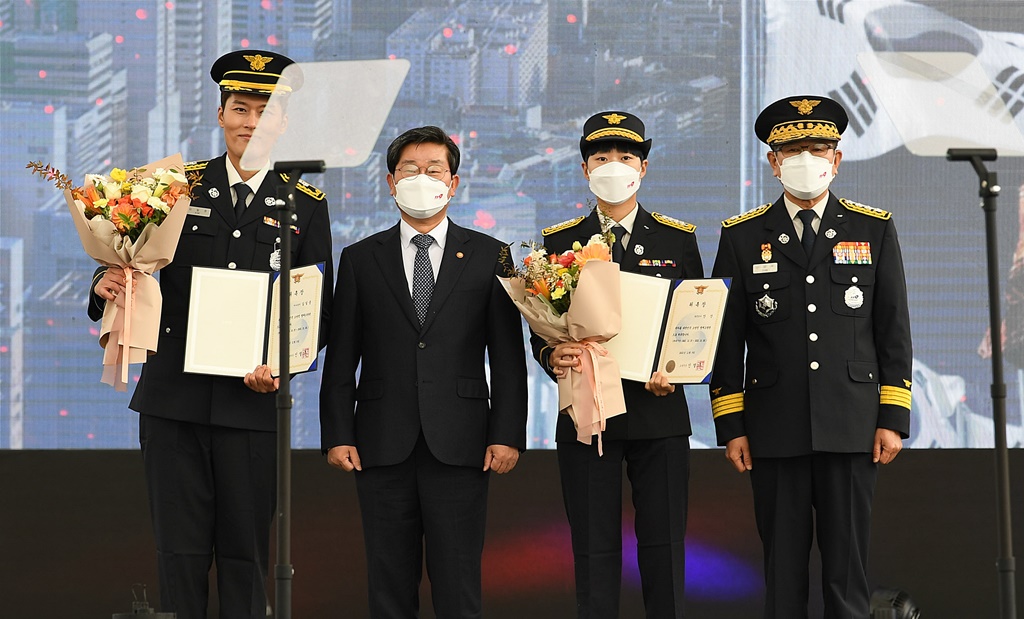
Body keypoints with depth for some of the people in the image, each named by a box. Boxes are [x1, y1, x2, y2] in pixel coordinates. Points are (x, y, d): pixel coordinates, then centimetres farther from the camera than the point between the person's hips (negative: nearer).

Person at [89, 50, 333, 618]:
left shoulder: (306, 206, 7)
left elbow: (318, 309, 6)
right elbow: (129, 263, 7)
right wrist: (108, 283, -17)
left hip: (252, 403, 0)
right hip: (173, 397, 0)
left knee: (245, 554, 4)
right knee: (180, 552, 2)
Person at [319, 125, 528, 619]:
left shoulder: (489, 257, 8)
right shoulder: (360, 259, 10)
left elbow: (508, 356, 5)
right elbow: (341, 358, 7)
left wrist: (507, 435, -4)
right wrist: (337, 436, -2)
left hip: (459, 447, -1)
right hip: (383, 446, 1)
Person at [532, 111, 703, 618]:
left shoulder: (678, 239, 8)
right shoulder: (559, 242, 8)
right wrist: (552, 357, -14)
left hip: (658, 412, 0)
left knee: (664, 552, 0)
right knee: (595, 555, 2)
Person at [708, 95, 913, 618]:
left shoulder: (874, 229, 8)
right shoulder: (742, 237, 6)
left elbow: (893, 332, 6)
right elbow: (727, 339, 5)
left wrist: (893, 418, 0)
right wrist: (730, 426, 0)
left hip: (852, 430, 0)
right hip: (774, 431, 0)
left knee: (847, 566, 1)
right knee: (782, 566, 3)